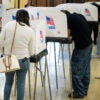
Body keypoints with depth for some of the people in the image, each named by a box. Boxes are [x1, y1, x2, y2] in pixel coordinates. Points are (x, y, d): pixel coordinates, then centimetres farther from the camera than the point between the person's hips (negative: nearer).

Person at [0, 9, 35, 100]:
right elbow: (31, 51, 0)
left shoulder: (8, 25, -6)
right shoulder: (30, 31, -5)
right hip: (23, 60, -1)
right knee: (21, 84, 12)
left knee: (8, 82, 20)